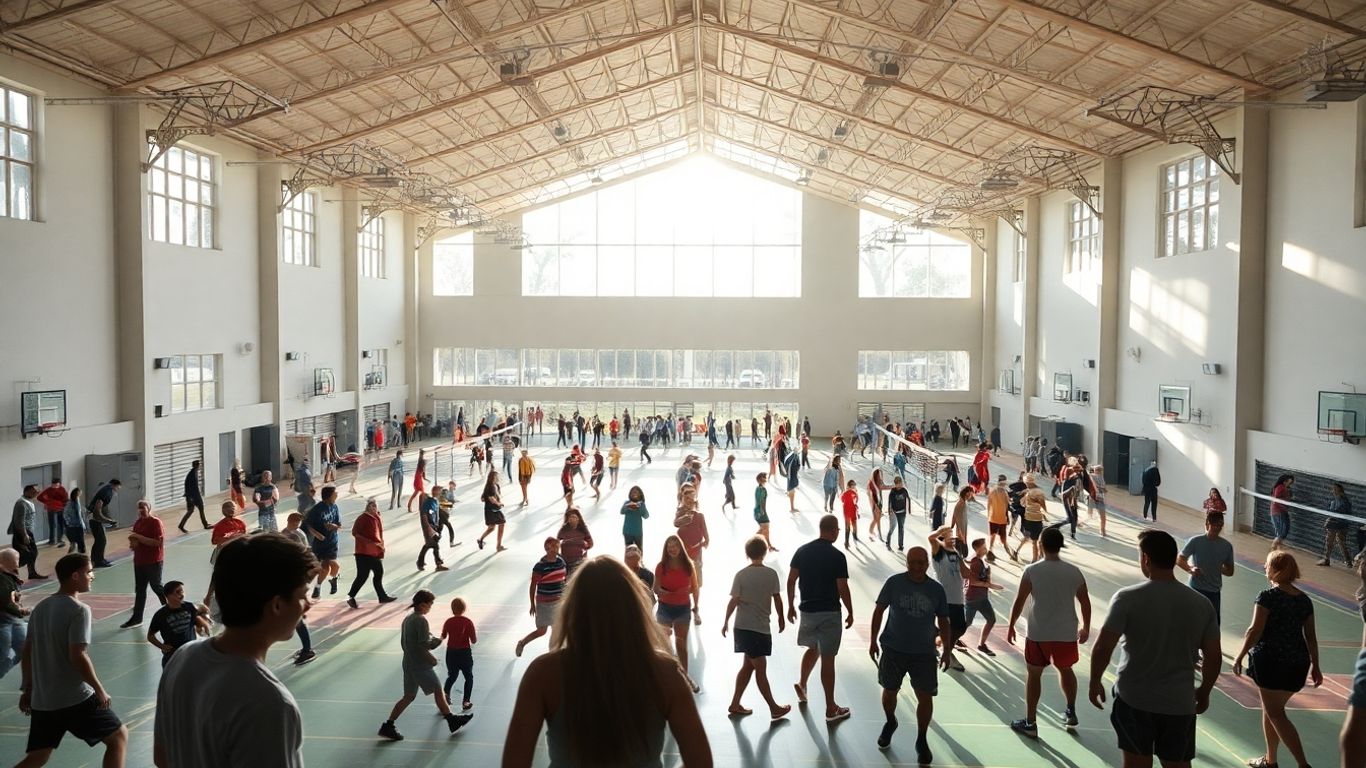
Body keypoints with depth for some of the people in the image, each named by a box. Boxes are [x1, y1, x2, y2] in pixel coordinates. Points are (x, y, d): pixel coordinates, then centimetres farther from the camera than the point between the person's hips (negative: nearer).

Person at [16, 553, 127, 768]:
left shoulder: (40, 608, 9)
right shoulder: (78, 610, -16)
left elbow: (27, 652, 15)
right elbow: (77, 656, -21)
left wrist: (26, 690, 24)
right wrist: (99, 689, -12)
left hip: (41, 700, 8)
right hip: (75, 699, -8)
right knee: (119, 736, 8)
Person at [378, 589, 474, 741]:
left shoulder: (407, 619, 10)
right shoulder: (421, 620, -18)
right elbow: (424, 644, -23)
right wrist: (437, 641, -6)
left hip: (408, 664, 9)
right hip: (421, 665, -9)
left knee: (408, 696, 14)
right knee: (438, 691, 3)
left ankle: (388, 726, 10)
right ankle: (452, 720, 13)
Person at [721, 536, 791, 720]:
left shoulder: (741, 575, -3)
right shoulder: (771, 574, -8)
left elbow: (733, 601, -5)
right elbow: (777, 599, -5)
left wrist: (726, 622, 5)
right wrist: (781, 619, 10)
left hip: (742, 627, 4)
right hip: (761, 627, -4)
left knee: (748, 665, 16)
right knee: (760, 669, 3)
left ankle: (735, 704, 19)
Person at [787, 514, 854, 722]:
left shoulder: (802, 551, 1)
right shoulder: (837, 556, -14)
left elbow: (791, 580, 3)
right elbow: (843, 588, -13)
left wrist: (791, 606, 14)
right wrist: (850, 612, 0)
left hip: (807, 610, 5)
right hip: (829, 612, -5)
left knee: (813, 648, 28)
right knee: (828, 659, 1)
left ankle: (802, 684, 36)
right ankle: (831, 708, 7)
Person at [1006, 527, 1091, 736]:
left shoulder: (1032, 571, -12)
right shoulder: (1074, 572, -3)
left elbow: (1019, 601, -10)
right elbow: (1085, 603, 5)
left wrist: (1011, 626, 3)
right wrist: (1086, 628, 20)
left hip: (1038, 634, -3)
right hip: (1067, 633, 3)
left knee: (1033, 674, 10)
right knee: (1066, 670, 27)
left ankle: (1030, 723, 13)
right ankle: (1071, 712, 36)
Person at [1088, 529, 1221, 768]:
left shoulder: (1127, 599, -15)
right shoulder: (1201, 604, -3)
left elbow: (1103, 647, -16)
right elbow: (1213, 657, 2)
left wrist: (1095, 682, 1)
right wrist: (1204, 692, 18)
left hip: (1134, 699, -2)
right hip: (1180, 703, 3)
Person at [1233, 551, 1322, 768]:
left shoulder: (1268, 597, -12)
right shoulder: (1304, 600, 8)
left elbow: (1255, 631, -14)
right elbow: (1311, 637, 11)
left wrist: (1240, 657, -6)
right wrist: (1315, 666, 18)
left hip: (1270, 661, -7)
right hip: (1298, 663, 7)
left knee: (1275, 714, 0)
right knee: (1271, 709, 19)